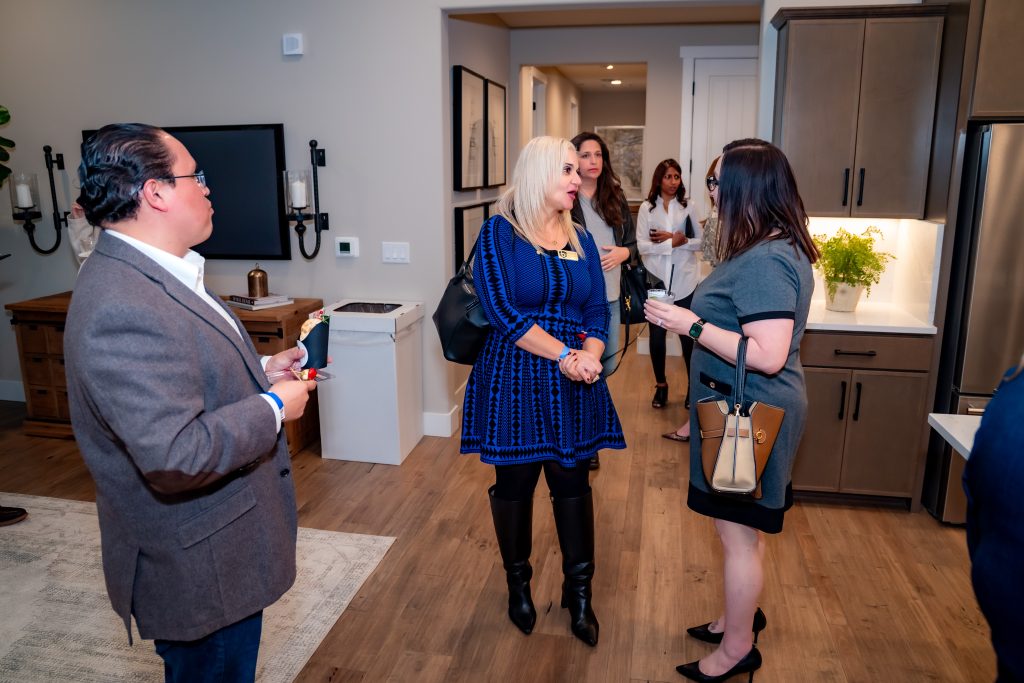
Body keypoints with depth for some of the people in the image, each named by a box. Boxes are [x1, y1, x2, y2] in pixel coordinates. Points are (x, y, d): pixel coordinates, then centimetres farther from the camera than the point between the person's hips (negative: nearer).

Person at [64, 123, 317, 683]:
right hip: (199, 568, -10)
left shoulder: (143, 274, 3)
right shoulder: (124, 310, -31)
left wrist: (260, 368, 4)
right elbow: (176, 455, -34)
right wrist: (273, 407, -22)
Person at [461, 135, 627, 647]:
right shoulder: (500, 231, -7)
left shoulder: (581, 240, 9)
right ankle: (518, 582, 33)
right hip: (514, 379, -4)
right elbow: (502, 311, -16)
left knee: (573, 482, 9)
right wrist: (564, 355, -19)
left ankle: (579, 590, 28)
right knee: (514, 483, 10)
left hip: (574, 383, 4)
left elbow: (597, 311, 5)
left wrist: (590, 356, -15)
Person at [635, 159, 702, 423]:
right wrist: (673, 243, -13)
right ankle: (660, 385, 23)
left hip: (684, 280, 0)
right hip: (657, 279, 0)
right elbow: (642, 245, -7)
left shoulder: (687, 207, 5)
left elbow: (701, 242, 1)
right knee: (657, 334, 8)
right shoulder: (647, 208, 1)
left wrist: (675, 239, -11)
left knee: (688, 334, 0)